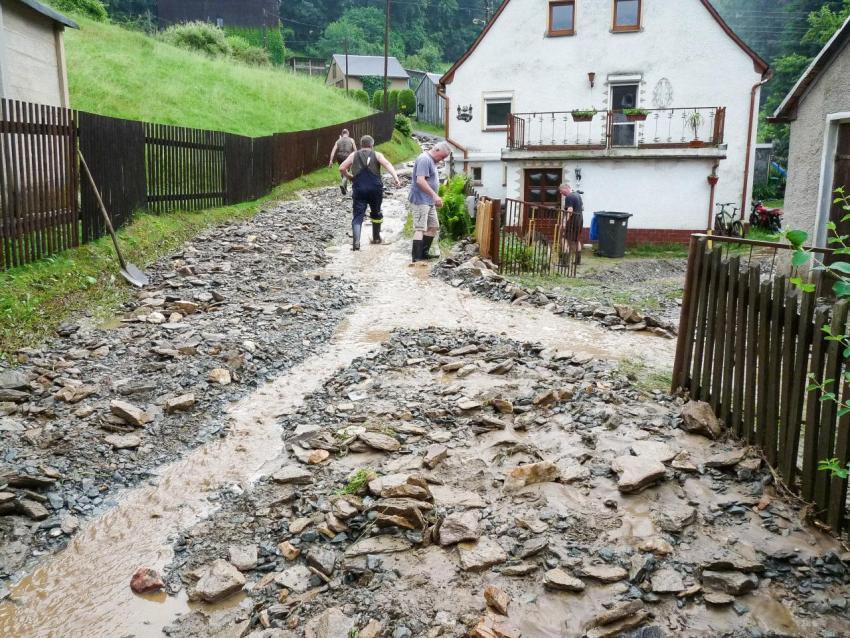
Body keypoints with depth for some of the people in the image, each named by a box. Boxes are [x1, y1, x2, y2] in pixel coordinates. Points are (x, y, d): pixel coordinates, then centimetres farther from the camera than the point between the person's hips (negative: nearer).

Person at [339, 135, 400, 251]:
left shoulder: (354, 155, 9)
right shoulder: (377, 155, 5)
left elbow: (341, 168, 0)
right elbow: (388, 165, -12)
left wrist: (349, 177, 17)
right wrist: (396, 178, -22)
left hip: (359, 190, 0)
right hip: (375, 189, 0)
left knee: (358, 216, -2)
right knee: (376, 213, 22)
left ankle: (356, 242, -21)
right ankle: (376, 237, 32)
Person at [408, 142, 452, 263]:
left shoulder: (432, 161, 17)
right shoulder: (424, 159, -15)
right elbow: (420, 181, -24)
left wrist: (435, 198, 18)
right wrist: (434, 195, -25)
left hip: (429, 201, 10)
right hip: (420, 200, -10)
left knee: (433, 226, 14)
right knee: (420, 229, -12)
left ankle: (424, 253, 22)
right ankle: (417, 258, -13)